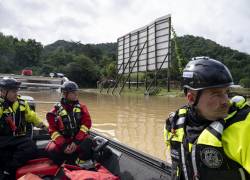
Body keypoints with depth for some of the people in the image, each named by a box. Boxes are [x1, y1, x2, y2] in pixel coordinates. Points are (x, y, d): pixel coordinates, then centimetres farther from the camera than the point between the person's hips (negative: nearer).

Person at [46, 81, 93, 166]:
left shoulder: (81, 107, 2)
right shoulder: (56, 110, -2)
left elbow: (86, 123, -7)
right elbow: (53, 130, -4)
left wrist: (76, 141, -19)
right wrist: (63, 145, -17)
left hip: (79, 138, 0)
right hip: (62, 140, 0)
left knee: (87, 141, -32)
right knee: (52, 150, -28)